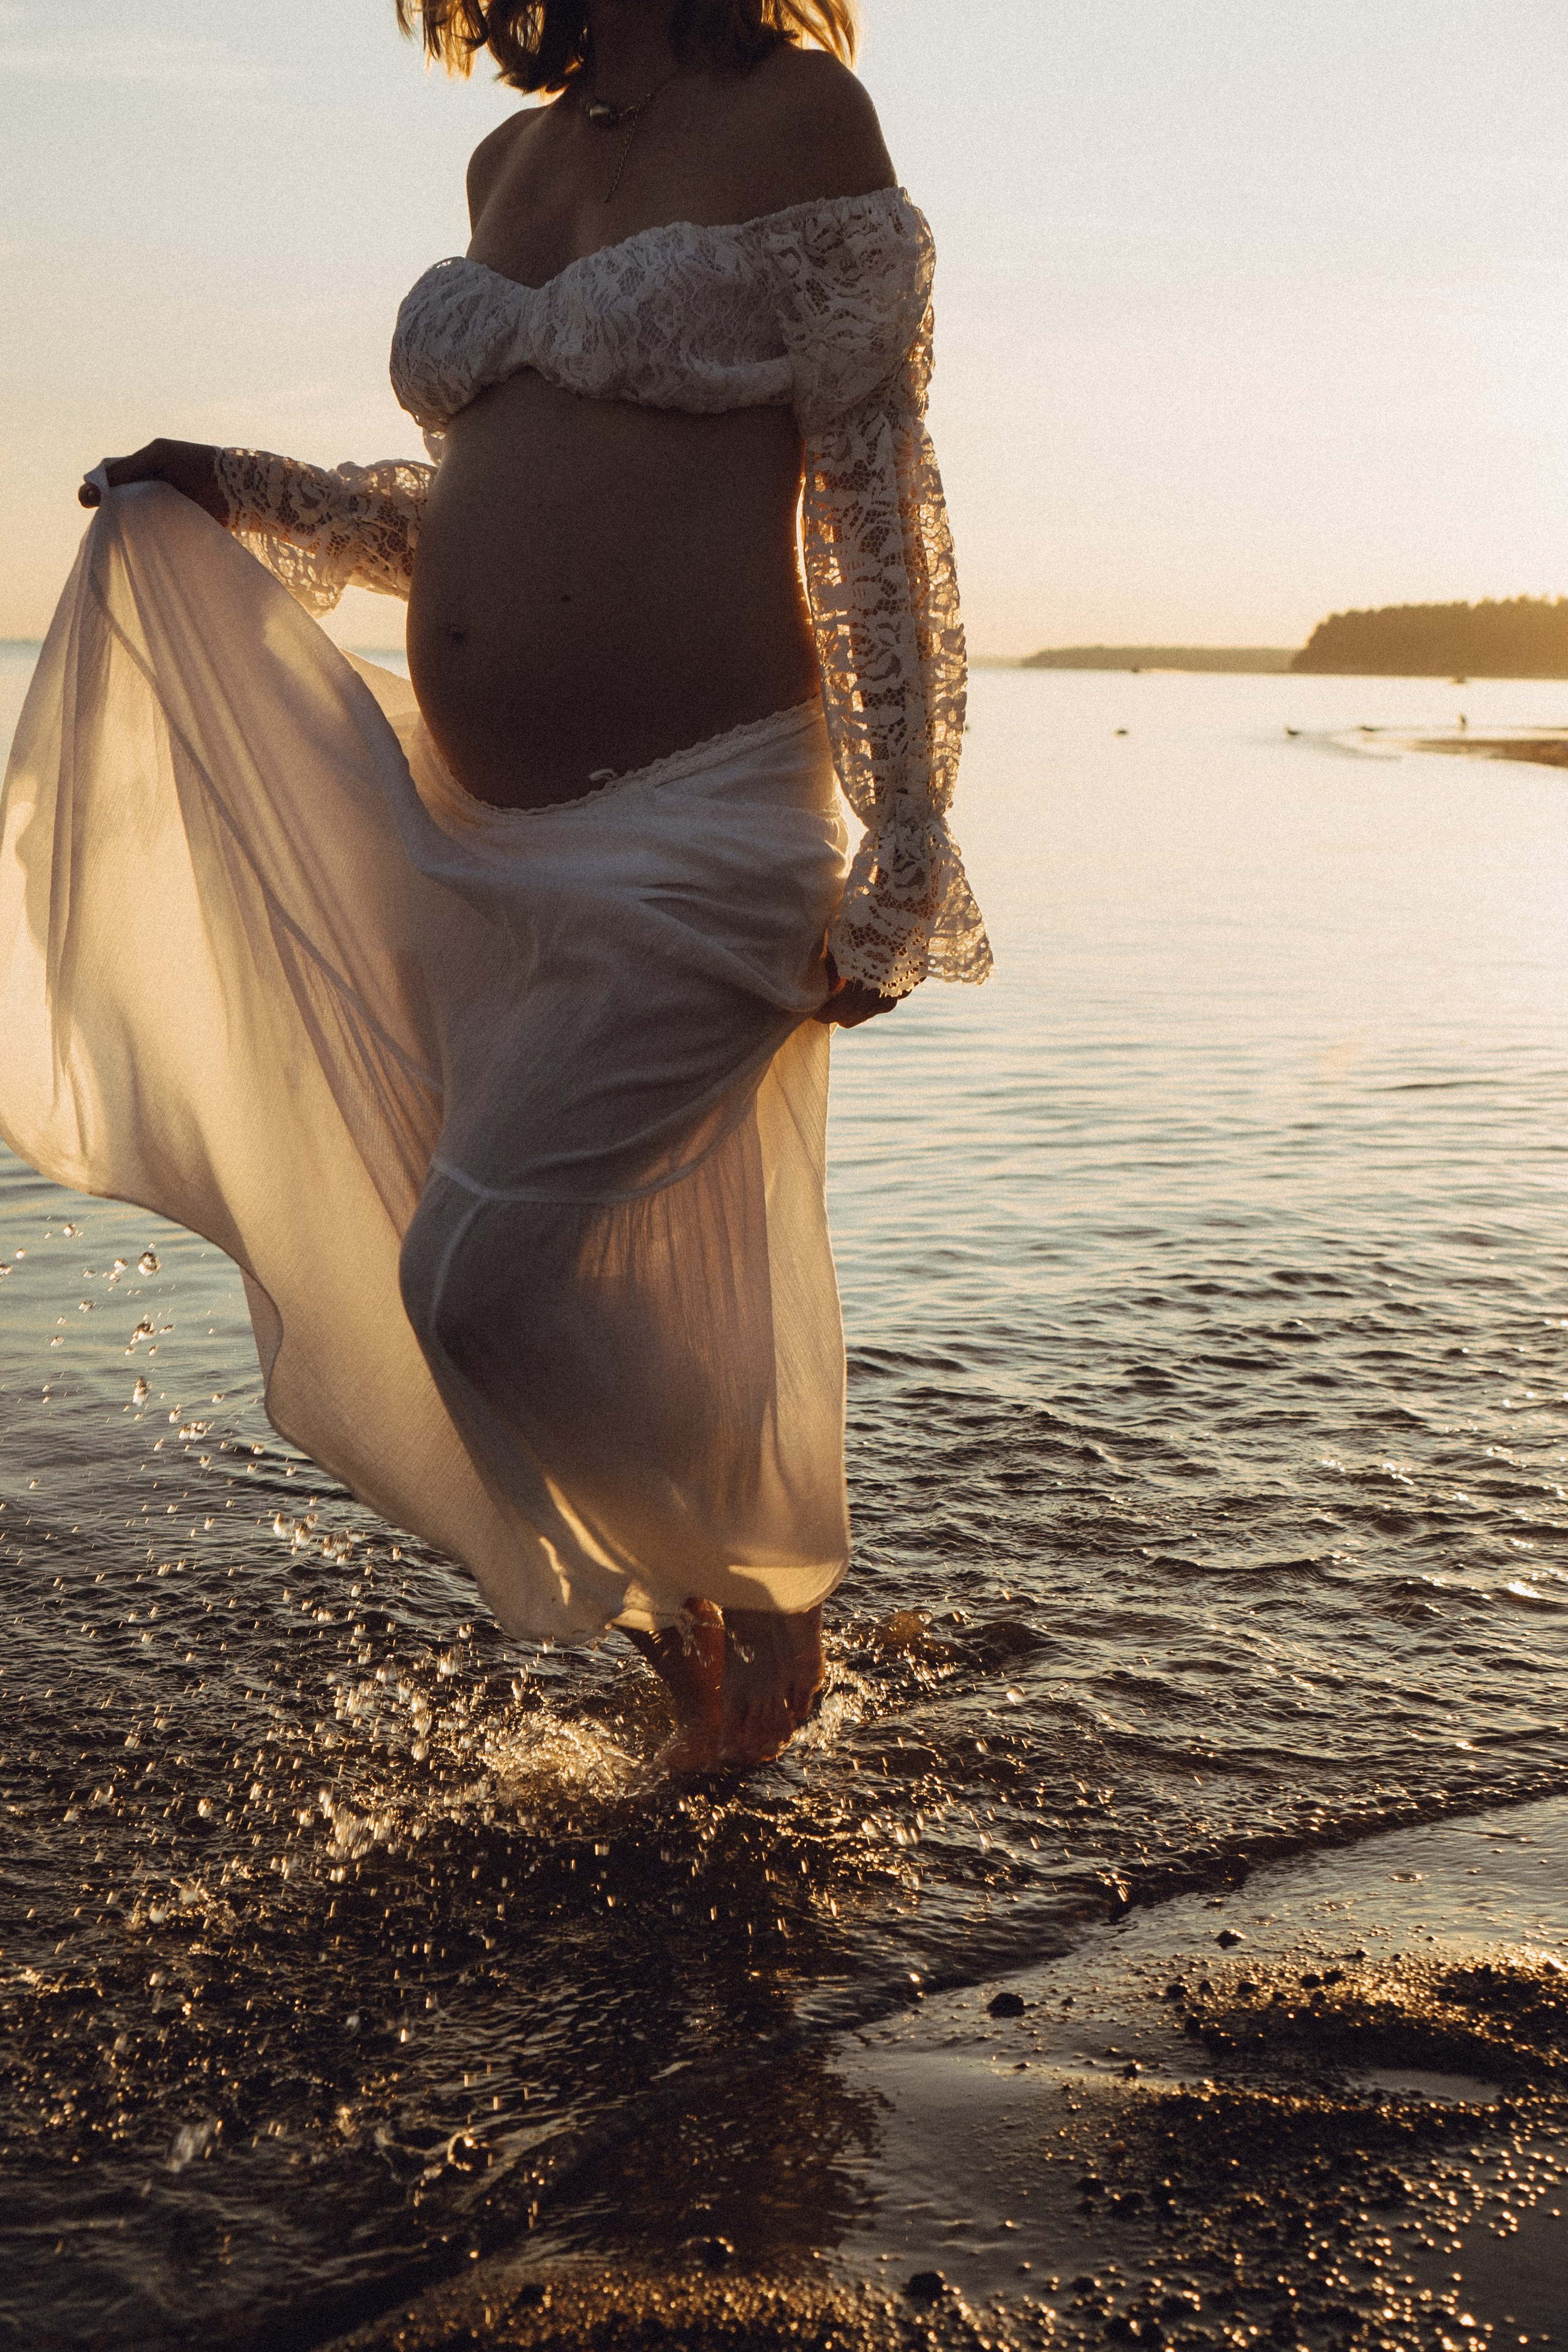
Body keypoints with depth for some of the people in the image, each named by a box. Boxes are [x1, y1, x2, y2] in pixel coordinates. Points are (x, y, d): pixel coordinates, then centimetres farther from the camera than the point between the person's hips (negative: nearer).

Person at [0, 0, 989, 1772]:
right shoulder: (507, 164, 16)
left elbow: (877, 509, -7)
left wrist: (899, 863, -11)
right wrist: (242, 502, 12)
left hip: (695, 829, -6)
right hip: (471, 834, 7)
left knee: (484, 1280, -11)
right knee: (612, 1299, 12)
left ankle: (764, 1604, 15)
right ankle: (702, 1655, 34)